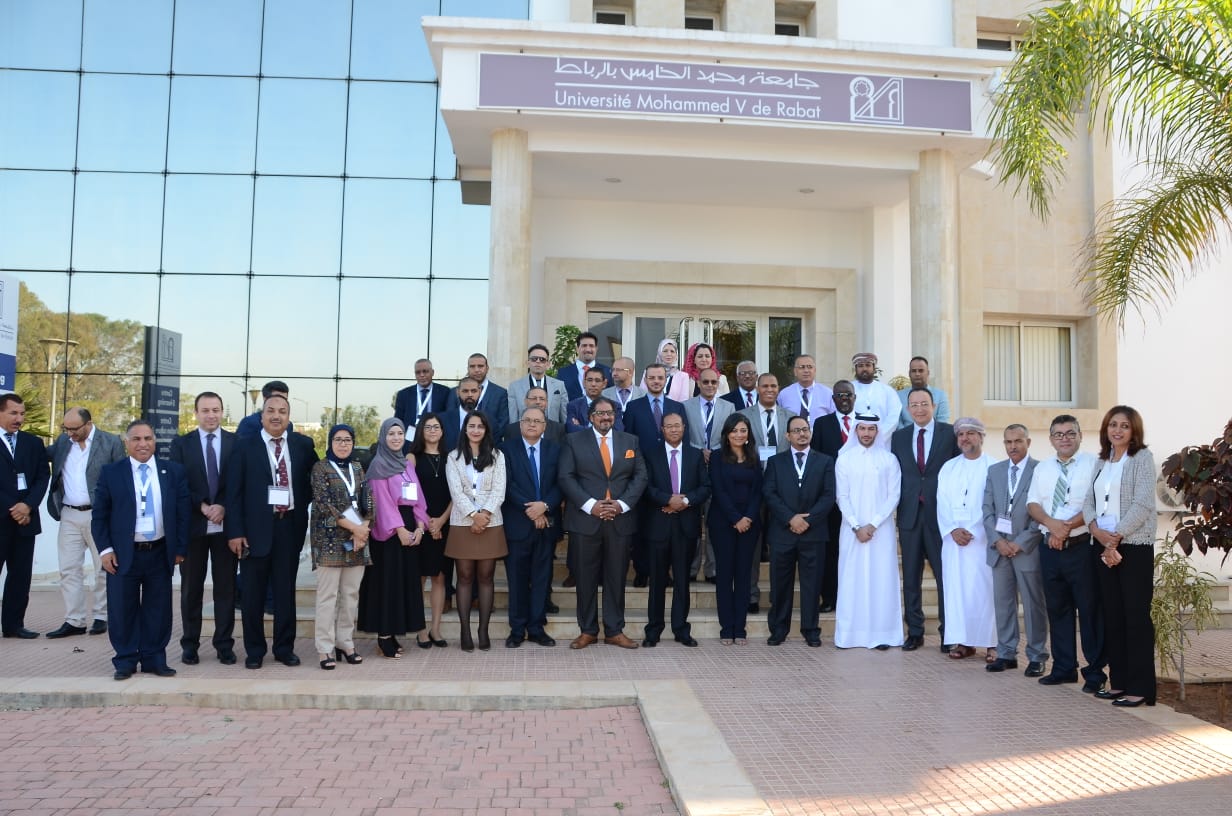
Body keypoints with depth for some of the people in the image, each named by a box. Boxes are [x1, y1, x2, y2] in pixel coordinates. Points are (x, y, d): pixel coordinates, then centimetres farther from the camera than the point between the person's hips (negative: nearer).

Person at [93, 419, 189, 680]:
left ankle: (154, 659, 19)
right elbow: (99, 516, 2)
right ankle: (125, 661, 20)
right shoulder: (110, 472, 0)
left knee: (158, 609, 8)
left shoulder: (173, 471, 3)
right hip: (123, 554, -1)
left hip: (161, 553, 1)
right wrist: (105, 549, -6)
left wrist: (180, 548, 2)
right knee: (123, 610, 7)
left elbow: (182, 513, 5)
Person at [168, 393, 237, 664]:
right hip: (193, 525, 0)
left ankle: (224, 644, 13)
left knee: (226, 587, 5)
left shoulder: (236, 442, 4)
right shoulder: (181, 444, 5)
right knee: (191, 588, 9)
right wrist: (203, 507, -13)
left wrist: (223, 507, -13)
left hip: (226, 524, 0)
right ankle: (190, 644, 19)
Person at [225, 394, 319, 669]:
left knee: (286, 590, 9)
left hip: (290, 526, 1)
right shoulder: (245, 446, -1)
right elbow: (234, 492, -4)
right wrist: (235, 531, -10)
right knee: (253, 593, 7)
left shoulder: (303, 445, 5)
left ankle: (284, 647, 20)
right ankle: (254, 650, 20)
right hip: (256, 527, -1)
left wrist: (305, 505, 3)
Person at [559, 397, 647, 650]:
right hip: (585, 518, -2)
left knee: (617, 577, 6)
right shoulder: (574, 441, 5)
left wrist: (622, 504, -8)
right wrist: (590, 505, -13)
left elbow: (640, 476, 6)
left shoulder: (630, 441, 12)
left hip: (620, 520, 2)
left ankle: (614, 630, 16)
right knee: (586, 577, 4)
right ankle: (587, 630, 15)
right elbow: (565, 477, -3)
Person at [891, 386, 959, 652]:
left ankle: (948, 633, 12)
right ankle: (914, 632, 17)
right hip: (909, 513, 3)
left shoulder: (951, 433, 0)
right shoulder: (899, 437, 10)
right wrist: (897, 504, 1)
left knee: (945, 575, 2)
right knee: (911, 577, 8)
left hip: (940, 513, -3)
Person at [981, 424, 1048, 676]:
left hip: (1028, 548, -4)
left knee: (1034, 605, 3)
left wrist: (1021, 542, -12)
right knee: (1003, 603, 8)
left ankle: (1036, 657, 13)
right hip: (999, 547, 4)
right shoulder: (994, 471, 11)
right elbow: (987, 509, 8)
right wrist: (997, 540, -4)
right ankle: (1006, 653, 17)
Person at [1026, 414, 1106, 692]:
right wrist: (1052, 523, -12)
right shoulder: (1042, 469, 14)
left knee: (1090, 609, 0)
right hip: (1050, 547, 5)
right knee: (1057, 609, 11)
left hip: (1083, 547, -5)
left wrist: (1067, 527, -17)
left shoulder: (1092, 464, -4)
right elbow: (1032, 504, 7)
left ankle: (1095, 671, 10)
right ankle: (1064, 668, 22)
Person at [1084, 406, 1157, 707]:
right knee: (1112, 616, 8)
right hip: (1104, 547, 6)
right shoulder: (1102, 462, 15)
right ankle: (1119, 681, 16)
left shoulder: (1142, 458, -3)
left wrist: (1116, 538, -14)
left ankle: (1140, 688, 2)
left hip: (1135, 547, -6)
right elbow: (1089, 501, 10)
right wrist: (1096, 529, -9)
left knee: (1136, 616, -4)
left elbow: (1143, 504, -12)